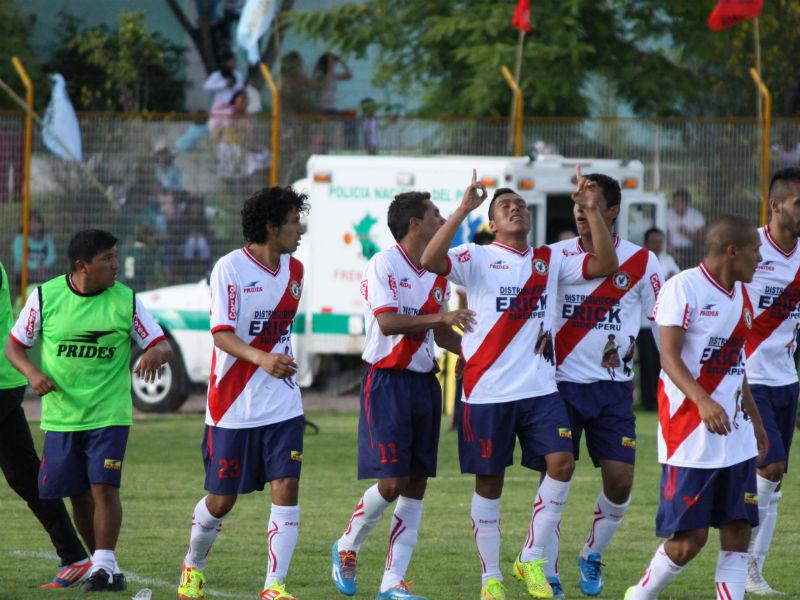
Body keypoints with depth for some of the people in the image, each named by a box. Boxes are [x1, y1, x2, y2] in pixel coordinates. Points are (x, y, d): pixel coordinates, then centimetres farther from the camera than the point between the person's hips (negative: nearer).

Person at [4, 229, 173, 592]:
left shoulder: (126, 300, -3)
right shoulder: (46, 297, -3)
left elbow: (161, 344, 0)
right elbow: (14, 346, 5)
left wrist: (156, 353, -25)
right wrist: (33, 373, -15)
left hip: (109, 415, -1)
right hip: (60, 416, 1)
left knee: (104, 487, -15)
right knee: (78, 495, 7)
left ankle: (104, 566, -11)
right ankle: (101, 561, 23)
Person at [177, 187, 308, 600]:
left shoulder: (294, 270, 7)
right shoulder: (230, 268, -13)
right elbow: (221, 334, -22)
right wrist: (262, 359, -37)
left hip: (282, 404, 4)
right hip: (233, 406, -4)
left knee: (286, 486, -10)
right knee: (221, 500, 6)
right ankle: (193, 566, 33)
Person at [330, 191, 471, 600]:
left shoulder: (437, 273, 12)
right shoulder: (384, 265, -10)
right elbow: (388, 322, -22)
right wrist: (441, 317, -24)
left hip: (424, 382, 7)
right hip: (387, 380, -7)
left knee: (416, 485, 3)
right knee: (391, 481, -12)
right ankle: (347, 548, 13)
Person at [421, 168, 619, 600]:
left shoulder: (550, 261, 12)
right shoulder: (477, 258, -1)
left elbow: (606, 265, 3)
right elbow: (431, 260, -19)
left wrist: (593, 212, -7)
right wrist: (463, 208, -25)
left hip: (540, 388, 3)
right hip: (488, 390, -3)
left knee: (561, 463, -13)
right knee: (489, 482, 3)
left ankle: (531, 559, 1)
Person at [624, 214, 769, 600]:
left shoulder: (740, 296, 15)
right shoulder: (683, 288, -11)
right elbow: (669, 356, -18)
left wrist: (754, 420, 28)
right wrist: (703, 402, -33)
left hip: (735, 435, 8)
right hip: (690, 434, -8)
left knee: (738, 531, 1)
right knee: (690, 538, -6)